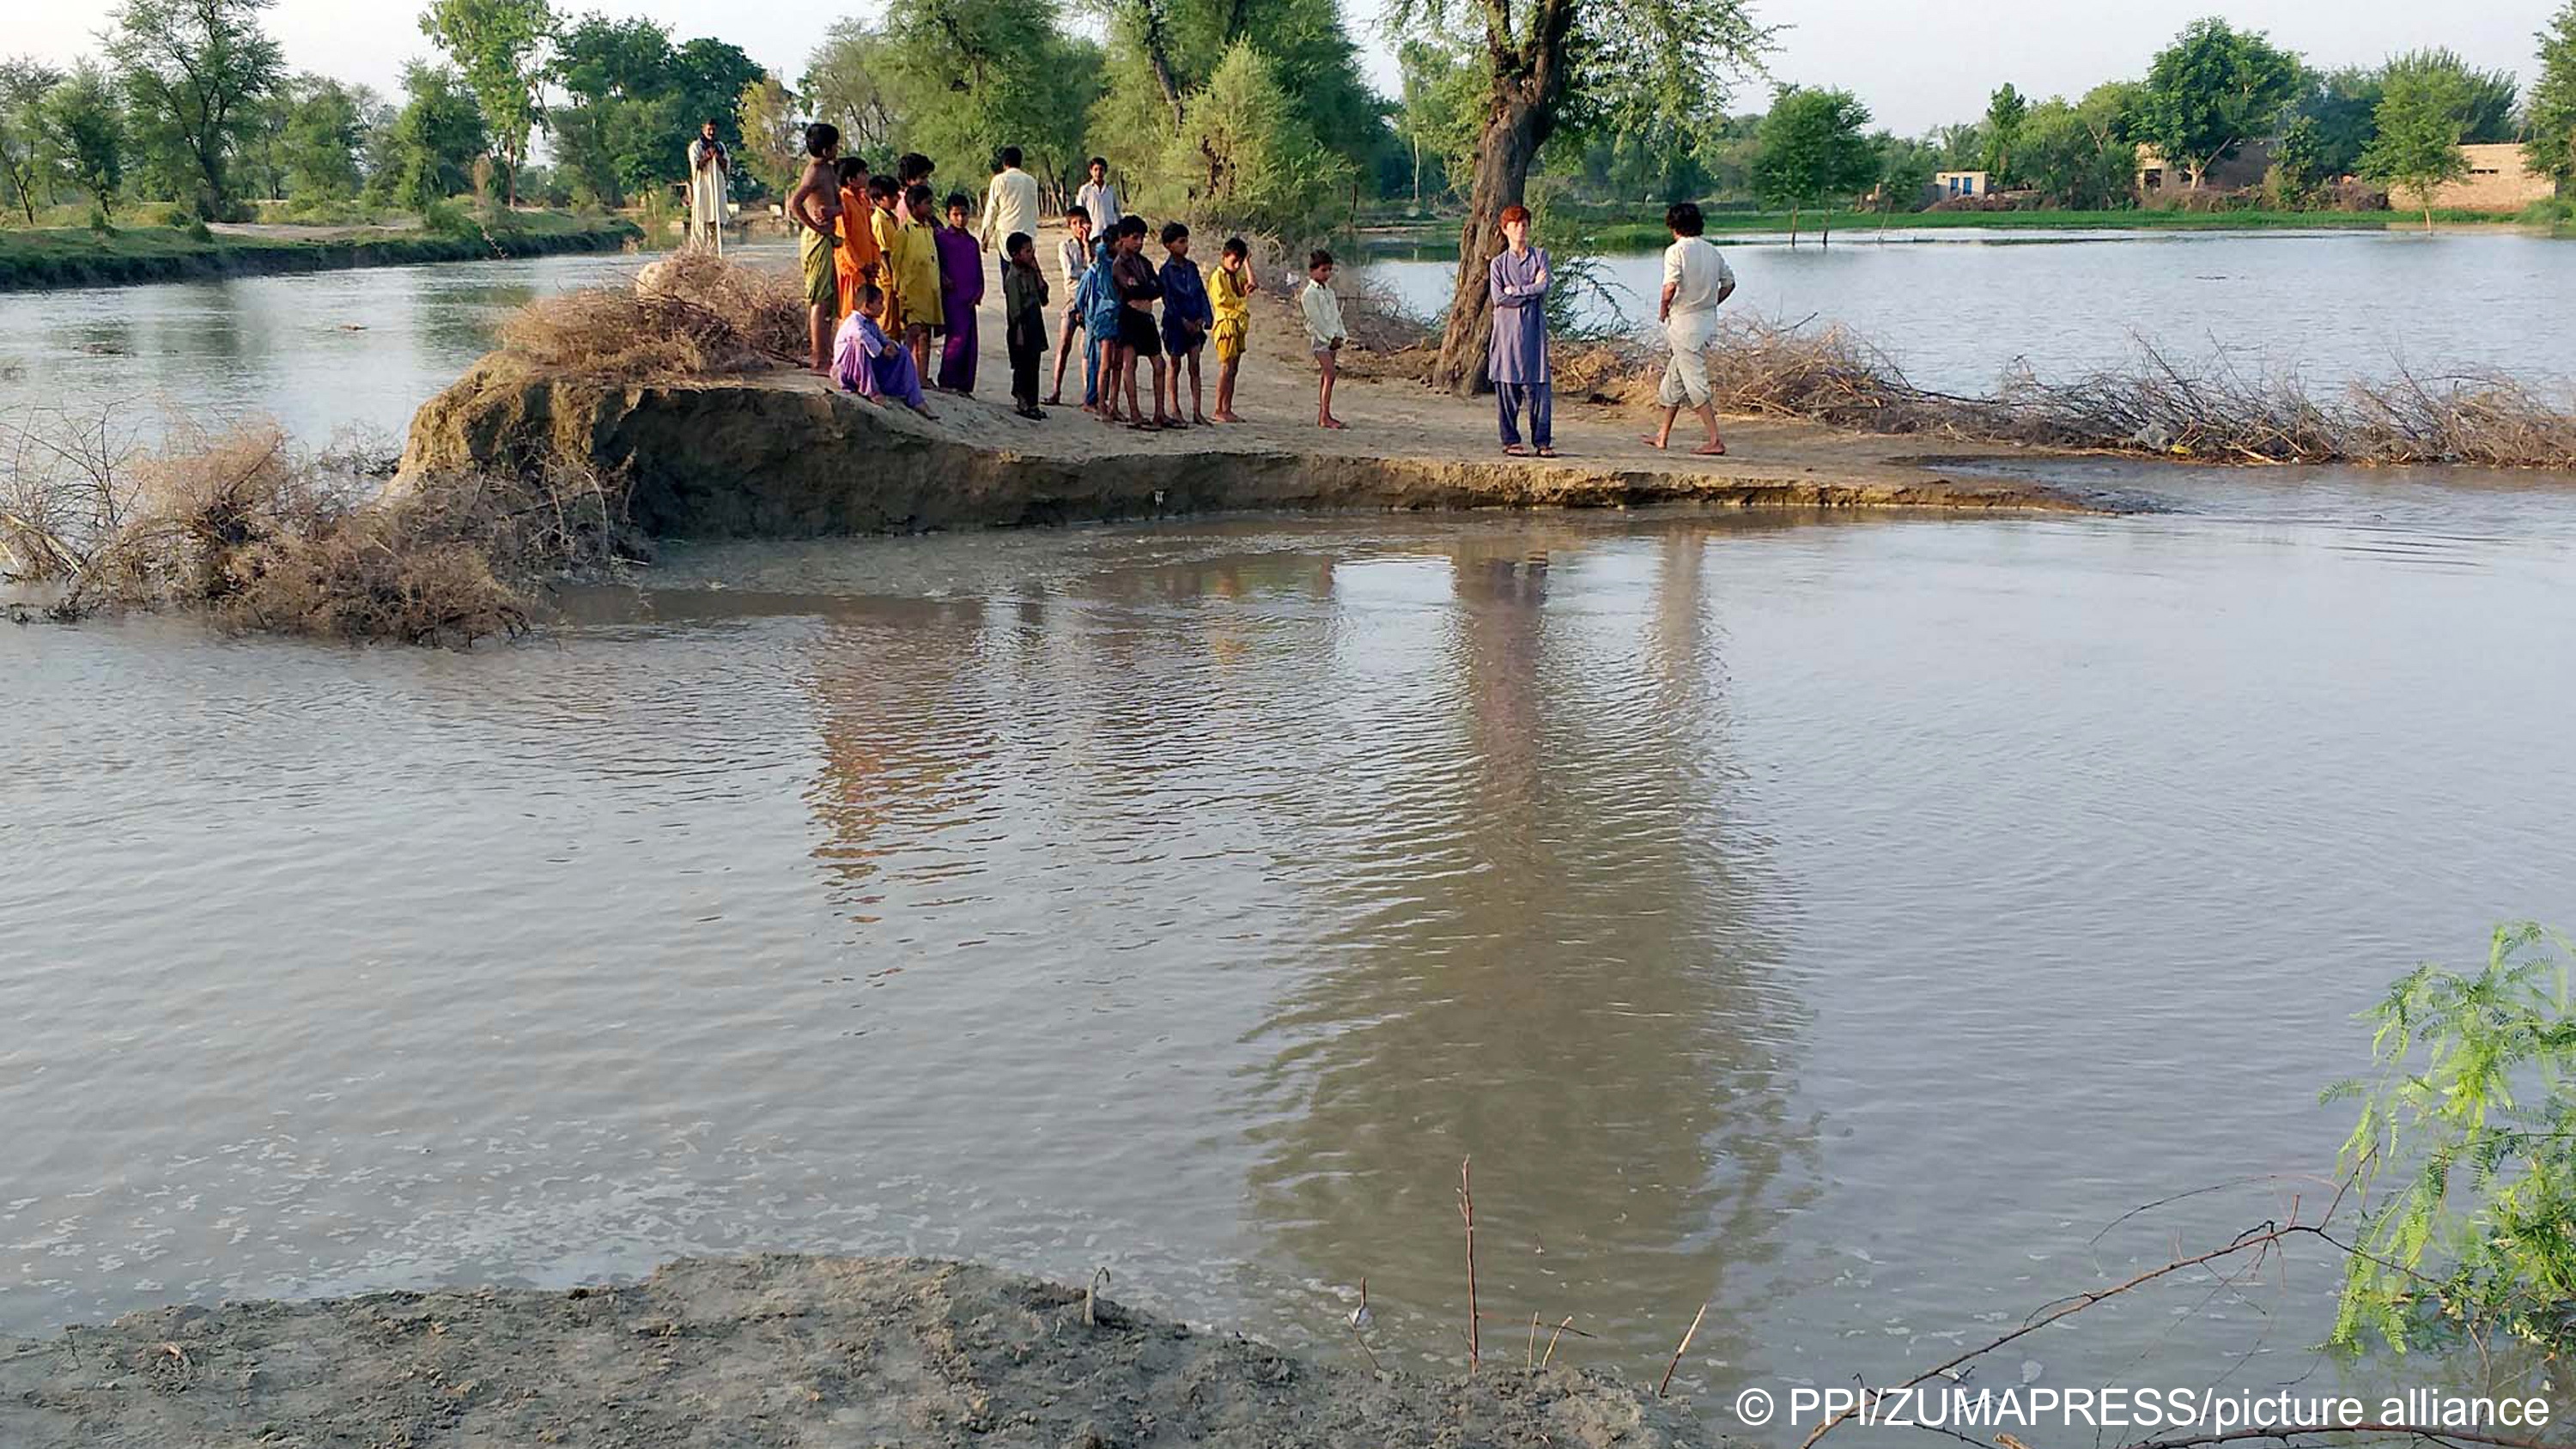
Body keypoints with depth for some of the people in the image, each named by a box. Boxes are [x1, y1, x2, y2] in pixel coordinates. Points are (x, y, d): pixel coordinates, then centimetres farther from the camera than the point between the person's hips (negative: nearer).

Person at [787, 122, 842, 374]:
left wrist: (833, 210, -11)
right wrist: (816, 226, -18)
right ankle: (820, 361, -9)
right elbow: (794, 203, -26)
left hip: (825, 239, 10)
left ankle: (827, 357, 21)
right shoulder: (815, 173, -14)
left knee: (830, 299, 14)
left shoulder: (828, 170, 15)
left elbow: (842, 204, 11)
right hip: (817, 239, -10)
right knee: (819, 300, -9)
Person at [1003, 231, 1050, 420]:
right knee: (1023, 367, -2)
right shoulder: (1013, 277, -13)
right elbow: (1014, 309, -16)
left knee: (1033, 367, 12)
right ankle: (1023, 403, 5)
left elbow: (1043, 299, 8)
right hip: (1022, 329, -8)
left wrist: (1038, 273, 1)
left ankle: (1031, 404, 20)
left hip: (1035, 328, 8)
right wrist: (1019, 333, -19)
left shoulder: (1030, 273, 11)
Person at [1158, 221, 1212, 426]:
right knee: (1176, 366, 4)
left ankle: (1197, 411, 1)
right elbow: (1168, 299, -11)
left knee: (1194, 367, 2)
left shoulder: (1192, 267, 9)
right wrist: (1184, 321, -16)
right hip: (1176, 322, -5)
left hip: (1194, 322, 5)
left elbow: (1201, 292, 8)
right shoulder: (1167, 270, -7)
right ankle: (1175, 409, 13)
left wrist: (1203, 317, -5)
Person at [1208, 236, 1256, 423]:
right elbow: (1221, 299, -16)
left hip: (1239, 325, 8)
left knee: (1233, 369, 6)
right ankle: (1219, 410, -10)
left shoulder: (1237, 277, 19)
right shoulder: (1218, 276, -5)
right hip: (1226, 323, -8)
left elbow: (1253, 284, 2)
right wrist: (1243, 299, -4)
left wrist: (1247, 262, 5)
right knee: (1226, 367, -11)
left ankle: (1228, 409, 7)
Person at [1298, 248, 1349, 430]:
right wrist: (1331, 336, -14)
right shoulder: (1309, 294, -10)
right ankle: (1325, 416, -18)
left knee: (1326, 376, 8)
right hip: (1319, 337, -8)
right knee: (1329, 374, -16)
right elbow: (1316, 319, -15)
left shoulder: (1329, 291, 17)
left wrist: (1340, 335, 7)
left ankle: (1322, 415, 11)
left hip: (1333, 337, 8)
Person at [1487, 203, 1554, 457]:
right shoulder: (1498, 264, 8)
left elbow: (1544, 288, -5)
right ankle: (1510, 440, 9)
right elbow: (1498, 298, -6)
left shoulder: (1540, 256, 9)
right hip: (1507, 330, 0)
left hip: (1534, 330, 0)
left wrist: (1515, 290, -5)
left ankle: (1543, 441, 1)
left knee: (1538, 386, -4)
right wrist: (1530, 290, -6)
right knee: (1507, 387, 0)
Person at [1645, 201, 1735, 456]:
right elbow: (1729, 283, 15)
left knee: (1695, 382, -5)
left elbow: (1671, 285, -24)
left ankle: (1715, 440, -9)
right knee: (1674, 377, 19)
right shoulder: (1711, 251, 9)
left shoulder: (1676, 251, -13)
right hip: (1707, 321, 8)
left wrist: (1663, 308, -7)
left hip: (1684, 324, -8)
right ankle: (1663, 436, 27)